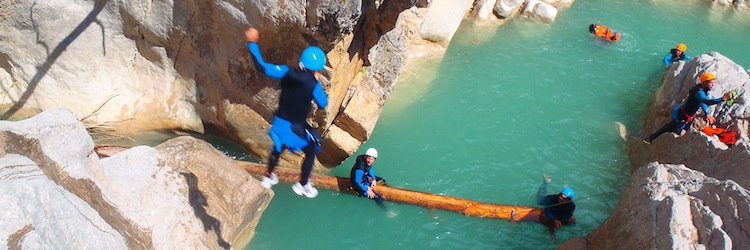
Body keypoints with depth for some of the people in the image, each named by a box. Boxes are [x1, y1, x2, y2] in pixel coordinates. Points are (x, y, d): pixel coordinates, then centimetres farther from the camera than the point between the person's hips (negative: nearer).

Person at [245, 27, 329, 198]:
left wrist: (252, 44, -1)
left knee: (277, 148, 33)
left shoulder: (286, 72, -13)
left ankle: (268, 177, 47)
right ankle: (302, 185, 26)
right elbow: (323, 104, -8)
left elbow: (261, 67, -9)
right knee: (311, 152, 20)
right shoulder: (313, 84, -23)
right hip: (296, 127, -5)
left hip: (279, 121, 5)